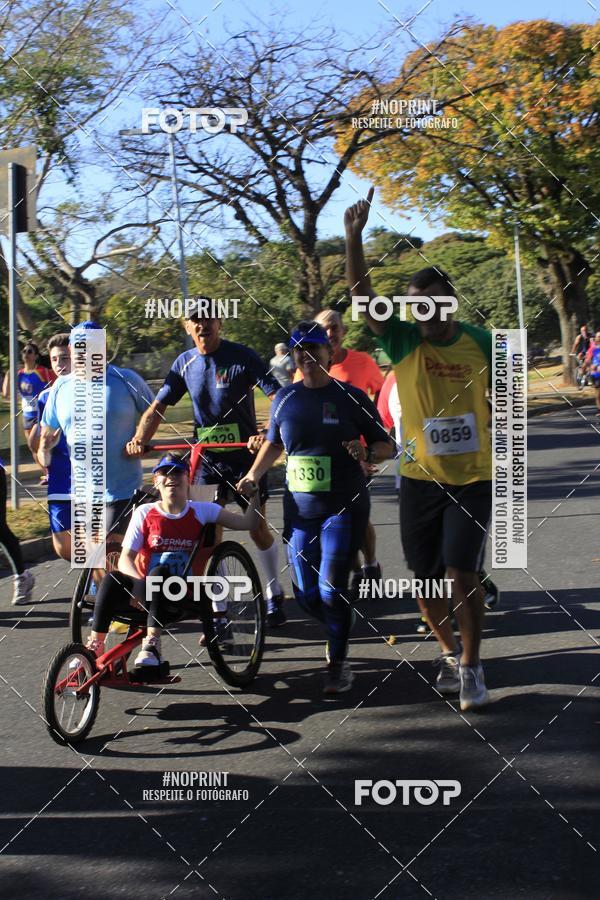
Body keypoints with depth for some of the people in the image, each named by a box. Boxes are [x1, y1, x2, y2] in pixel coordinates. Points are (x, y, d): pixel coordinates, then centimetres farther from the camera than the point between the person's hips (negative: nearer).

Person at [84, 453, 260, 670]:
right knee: (111, 580, -30)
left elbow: (246, 523, 2)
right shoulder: (144, 513, 5)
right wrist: (140, 583, -22)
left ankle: (152, 644, -36)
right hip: (145, 597, 1)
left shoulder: (201, 511, 6)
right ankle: (95, 645, -24)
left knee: (159, 573, -35)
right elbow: (126, 558, -3)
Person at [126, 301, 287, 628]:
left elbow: (277, 398, -18)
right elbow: (158, 407, 3)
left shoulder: (242, 356, -11)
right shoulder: (184, 363, 2)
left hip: (244, 454, -3)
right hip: (207, 457, 3)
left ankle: (274, 597, 24)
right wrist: (139, 438, -14)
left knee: (258, 530, 4)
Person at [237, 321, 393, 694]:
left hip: (343, 508, -4)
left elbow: (386, 446, -2)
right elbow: (274, 443, 22)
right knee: (306, 593, 6)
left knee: (331, 588, -11)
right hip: (299, 509, 4)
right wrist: (254, 474, 11)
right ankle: (339, 630, 36)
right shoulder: (285, 398, 6)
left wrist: (366, 452, -22)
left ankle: (339, 662, 6)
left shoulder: (351, 397, -5)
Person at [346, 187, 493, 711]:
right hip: (420, 477, 1)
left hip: (474, 477, -1)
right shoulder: (403, 342, -5)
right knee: (426, 579, 7)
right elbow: (362, 293, -17)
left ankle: (471, 667, 6)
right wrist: (354, 236, -29)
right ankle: (450, 652, 31)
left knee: (462, 573, -11)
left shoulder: (481, 343, -3)